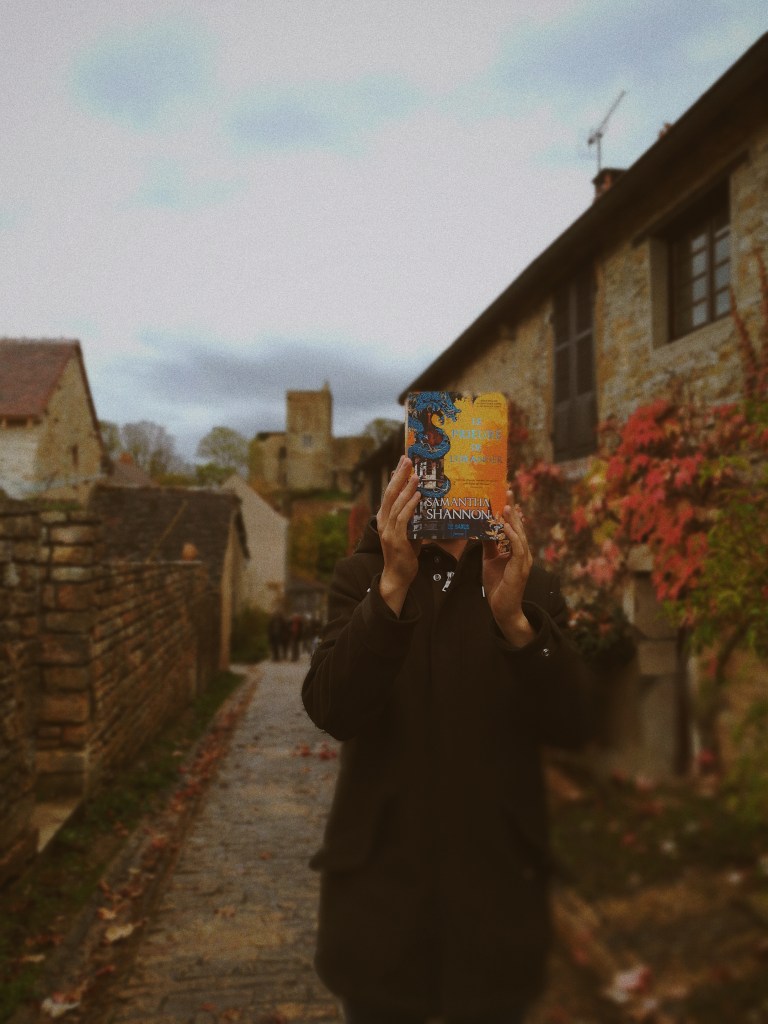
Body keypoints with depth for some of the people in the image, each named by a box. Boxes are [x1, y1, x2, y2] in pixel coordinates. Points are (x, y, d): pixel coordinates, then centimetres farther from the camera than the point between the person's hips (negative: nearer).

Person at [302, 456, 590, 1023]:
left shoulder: (532, 585, -1)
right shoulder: (362, 577, -3)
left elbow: (571, 726, -11)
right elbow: (331, 711, -17)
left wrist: (514, 618, -27)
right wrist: (394, 586, -29)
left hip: (498, 877, 1)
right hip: (380, 874, 0)